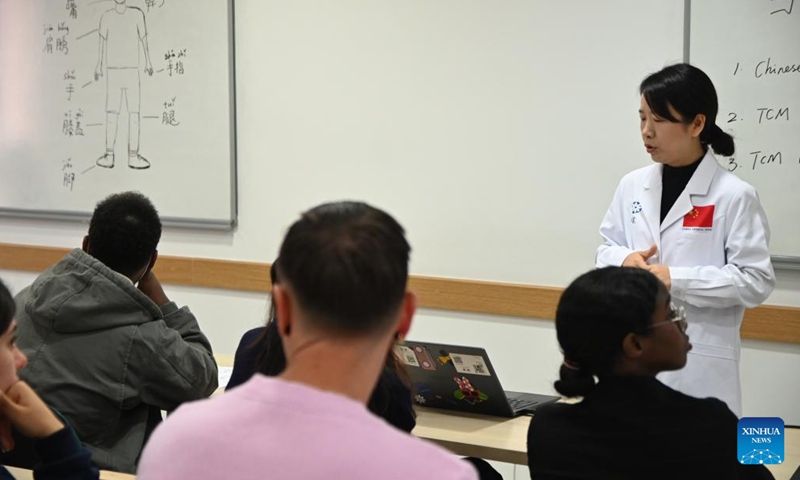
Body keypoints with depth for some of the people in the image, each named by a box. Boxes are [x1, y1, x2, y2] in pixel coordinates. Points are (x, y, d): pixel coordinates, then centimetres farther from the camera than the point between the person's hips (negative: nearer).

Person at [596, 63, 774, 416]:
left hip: (700, 359, -5)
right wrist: (625, 260, -8)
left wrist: (676, 279, -18)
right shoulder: (632, 185, 6)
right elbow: (607, 248, 16)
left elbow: (756, 281, -11)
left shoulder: (734, 196, -9)